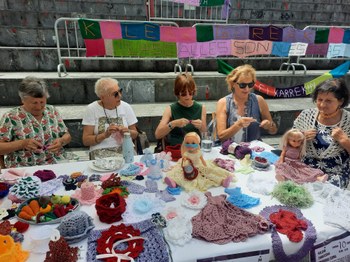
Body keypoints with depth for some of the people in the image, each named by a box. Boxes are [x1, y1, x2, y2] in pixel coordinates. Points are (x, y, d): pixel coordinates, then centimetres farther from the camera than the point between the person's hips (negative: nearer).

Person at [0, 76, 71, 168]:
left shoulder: (52, 111, 8)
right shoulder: (11, 117, -2)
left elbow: (67, 136, 12)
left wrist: (61, 141, -10)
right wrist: (22, 143, -20)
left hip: (56, 165, 3)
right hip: (24, 170, -3)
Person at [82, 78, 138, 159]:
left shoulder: (126, 107, 3)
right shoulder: (91, 109, -3)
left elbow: (135, 134, 11)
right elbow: (86, 141, -4)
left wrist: (128, 132, -12)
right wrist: (105, 135, -20)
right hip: (101, 151, -2)